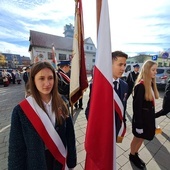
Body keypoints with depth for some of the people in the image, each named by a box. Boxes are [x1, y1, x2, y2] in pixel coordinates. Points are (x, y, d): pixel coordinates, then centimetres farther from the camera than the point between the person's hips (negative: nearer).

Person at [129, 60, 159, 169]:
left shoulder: (151, 84, 3)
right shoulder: (140, 86, -23)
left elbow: (151, 102, 6)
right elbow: (136, 107, -22)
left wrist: (152, 119, 10)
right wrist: (138, 124, -18)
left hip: (149, 117, 8)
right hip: (141, 118, -8)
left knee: (141, 139, 23)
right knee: (138, 139, 15)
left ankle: (135, 154, 47)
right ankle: (132, 156, 41)